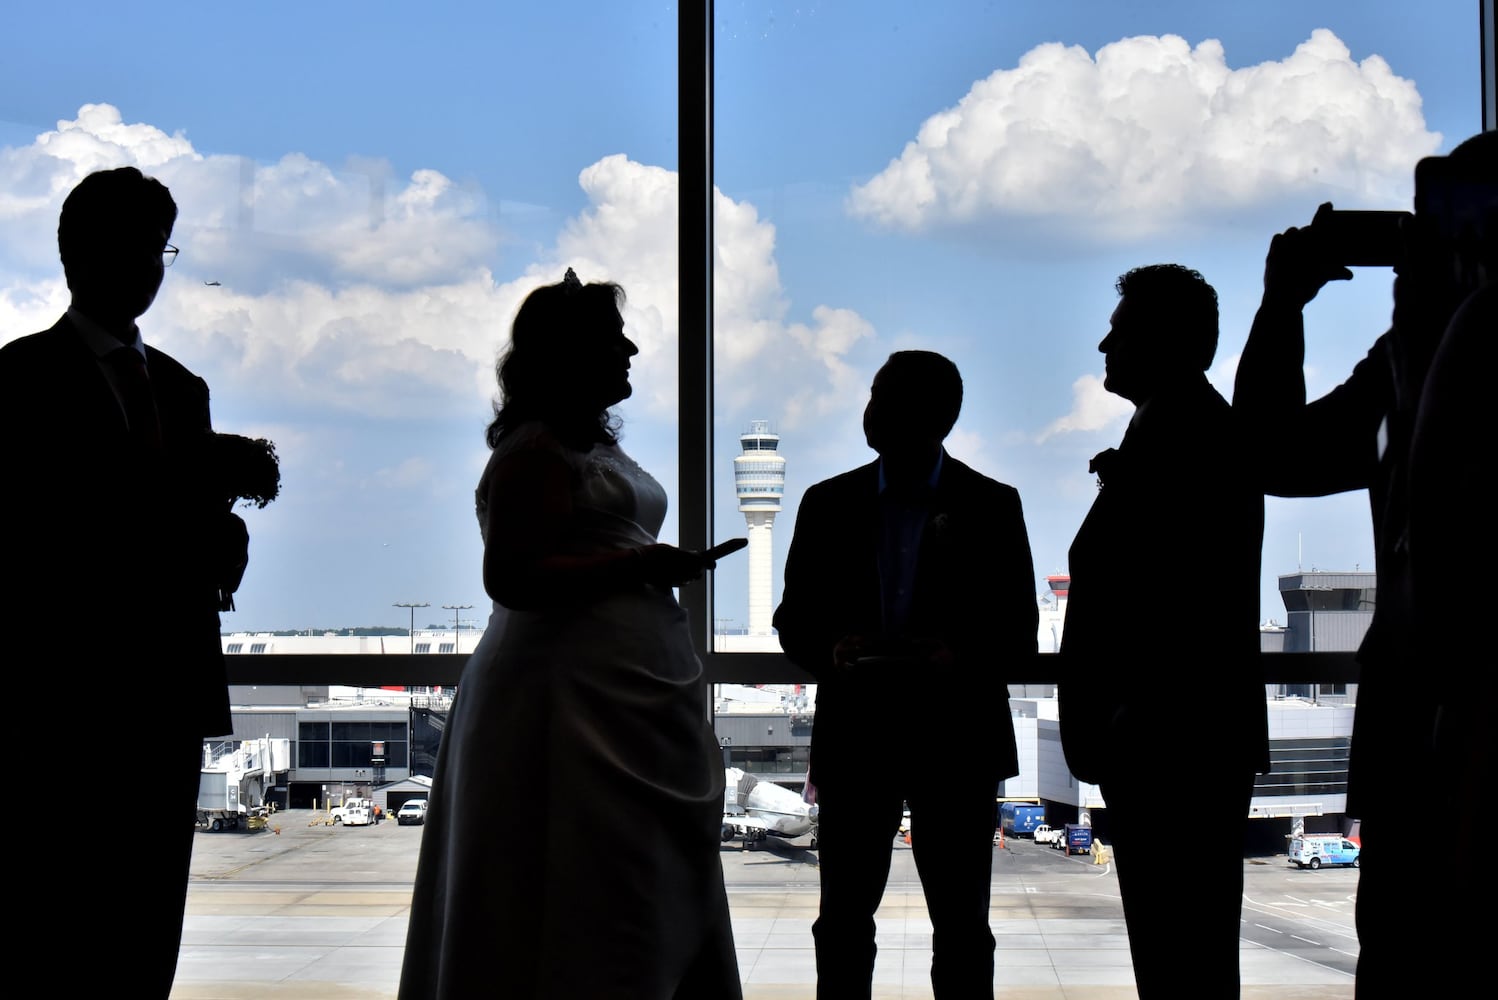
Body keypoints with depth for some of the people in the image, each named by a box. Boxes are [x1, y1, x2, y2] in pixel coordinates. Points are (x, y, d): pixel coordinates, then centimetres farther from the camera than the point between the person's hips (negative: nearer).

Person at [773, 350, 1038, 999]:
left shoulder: (992, 506, 4)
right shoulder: (829, 504, 9)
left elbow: (1018, 635, 2)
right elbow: (793, 619, 9)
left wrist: (961, 658, -19)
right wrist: (832, 648, -13)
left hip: (957, 743, -2)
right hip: (854, 738, 2)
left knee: (961, 931, 3)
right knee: (843, 924, 2)